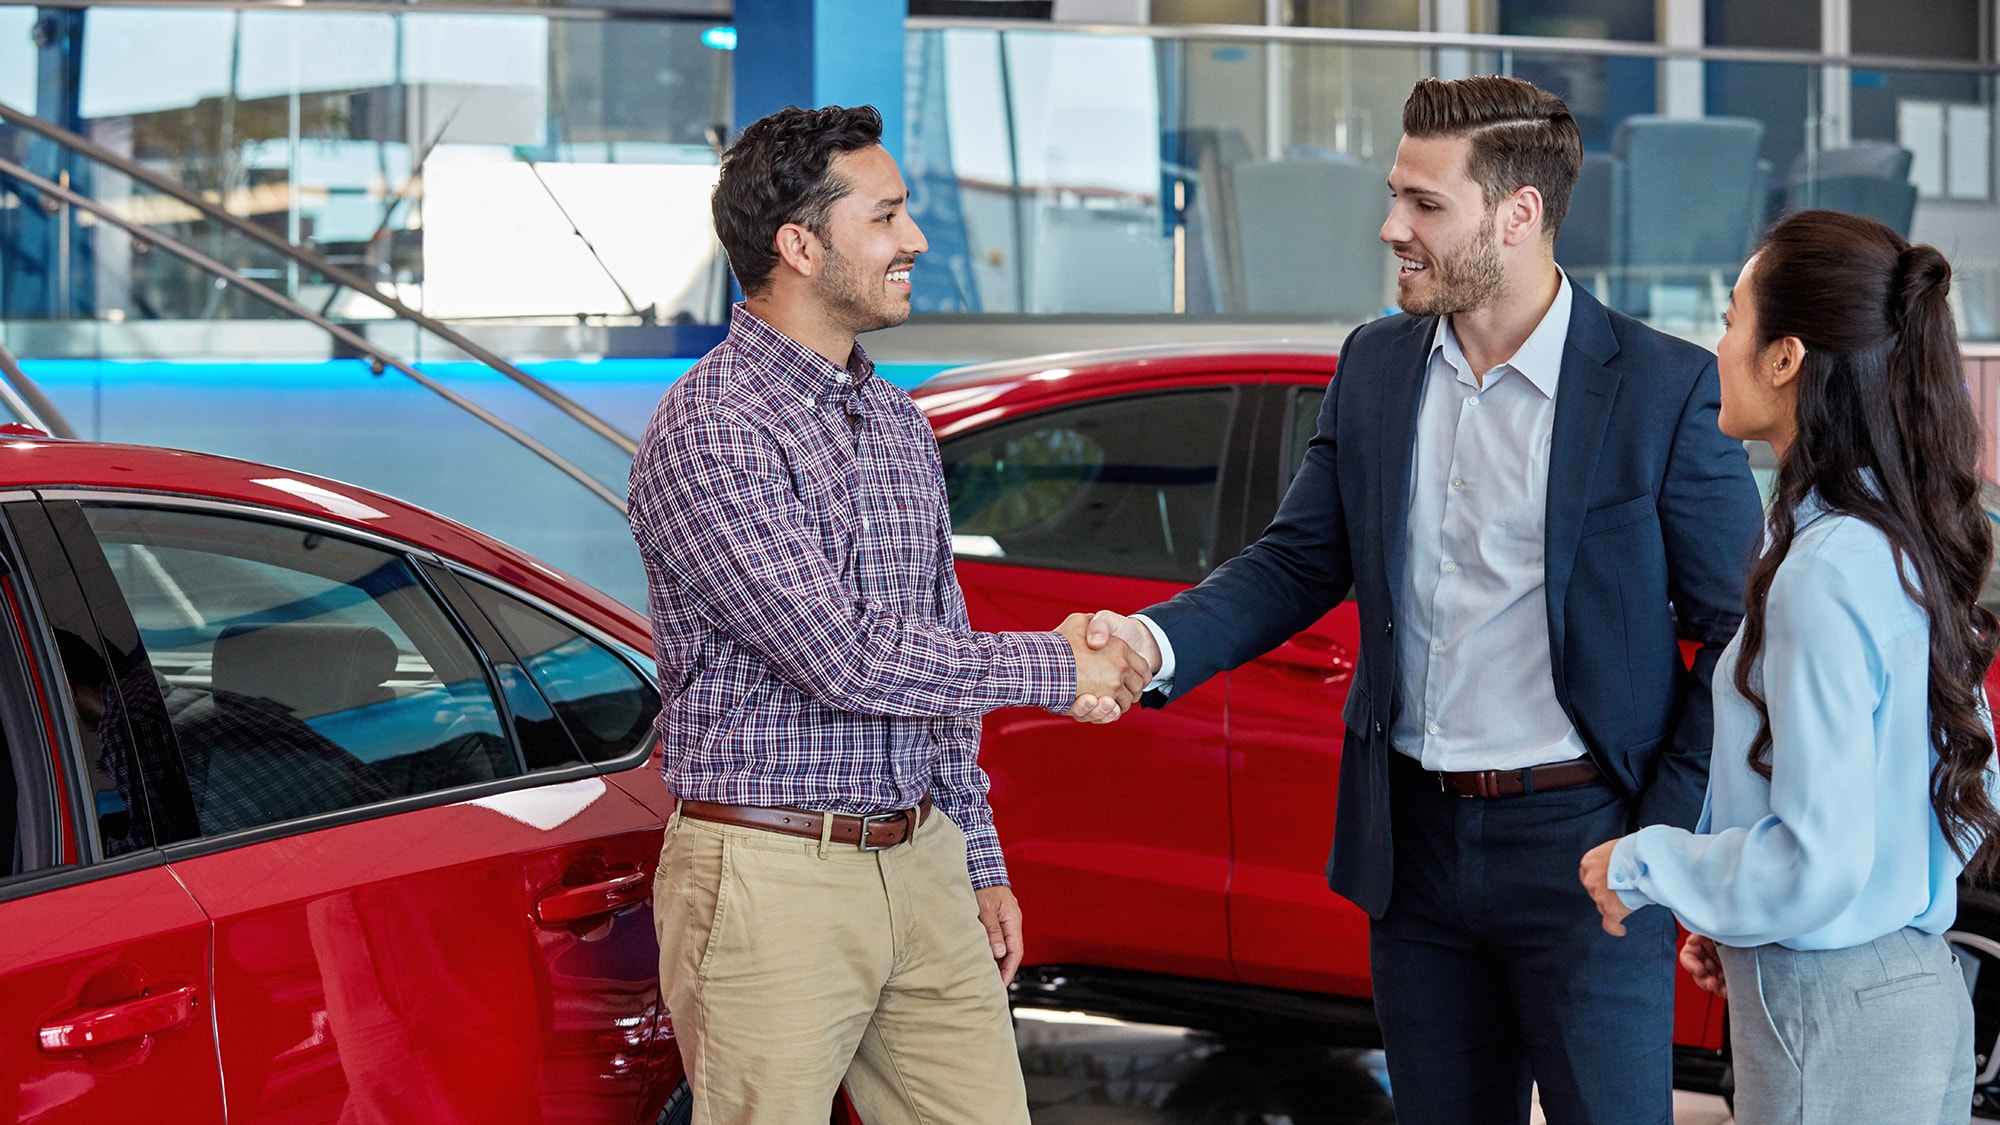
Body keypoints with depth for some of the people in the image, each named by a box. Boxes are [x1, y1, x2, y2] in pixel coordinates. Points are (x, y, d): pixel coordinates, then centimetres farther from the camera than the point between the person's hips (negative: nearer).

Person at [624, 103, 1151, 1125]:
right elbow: (847, 660, -20)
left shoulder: (899, 425, 13)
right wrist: (1055, 667, -10)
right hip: (769, 880, -7)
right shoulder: (707, 433, -14)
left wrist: (978, 863, 19)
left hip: (919, 867, 7)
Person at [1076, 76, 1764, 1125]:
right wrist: (1157, 643, -10)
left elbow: (1733, 630, -6)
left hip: (1579, 842, -5)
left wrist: (1669, 841, -12)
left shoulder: (1666, 388, -10)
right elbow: (1297, 560, 9)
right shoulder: (1375, 368, 6)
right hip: (1416, 841, 5)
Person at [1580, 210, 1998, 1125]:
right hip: (1918, 993, 9)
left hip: (1832, 1025, -9)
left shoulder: (1826, 574, -20)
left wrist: (1642, 868, -8)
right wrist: (1732, 916, 14)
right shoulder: (1911, 548, 8)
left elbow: (1818, 861, -23)